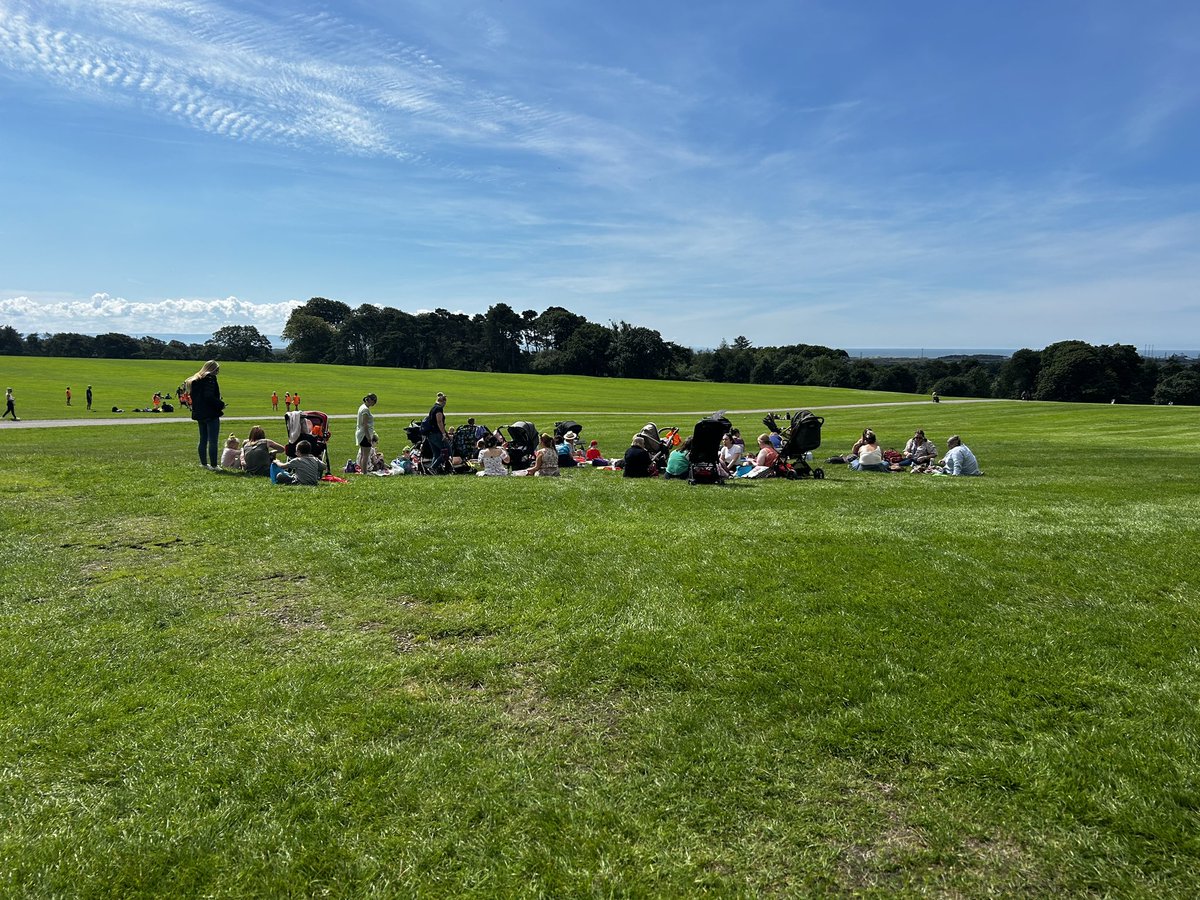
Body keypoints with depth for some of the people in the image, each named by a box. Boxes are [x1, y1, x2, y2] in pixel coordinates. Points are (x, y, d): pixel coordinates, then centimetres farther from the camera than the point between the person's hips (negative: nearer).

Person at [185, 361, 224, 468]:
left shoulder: (195, 380, 15)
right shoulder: (210, 378, -12)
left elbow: (193, 397, 16)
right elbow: (210, 396, -21)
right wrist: (221, 404, -11)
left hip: (200, 414, 9)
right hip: (211, 415, -9)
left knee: (203, 440, 15)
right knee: (213, 441, -6)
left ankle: (204, 463, 20)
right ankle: (213, 465, -7)